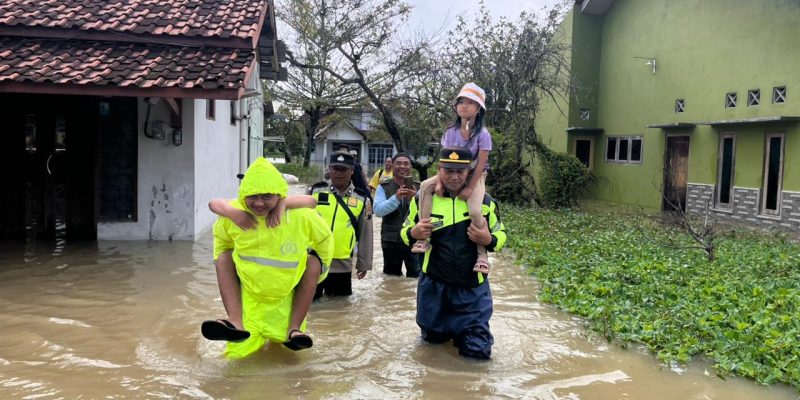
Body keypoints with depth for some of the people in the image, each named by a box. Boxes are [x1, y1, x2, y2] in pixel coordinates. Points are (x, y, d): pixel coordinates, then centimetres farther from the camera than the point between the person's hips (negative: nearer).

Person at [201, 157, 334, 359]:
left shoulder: (301, 215, -24)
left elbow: (325, 237, -2)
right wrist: (222, 268, 5)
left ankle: (294, 328, -16)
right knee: (224, 257, -15)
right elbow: (221, 238, 6)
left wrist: (320, 268, 6)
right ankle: (236, 322, -26)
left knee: (312, 262, -19)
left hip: (286, 297, -1)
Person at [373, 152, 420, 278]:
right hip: (391, 240, 0)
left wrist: (416, 197, -26)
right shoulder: (383, 187, 1)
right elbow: (378, 210, -13)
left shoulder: (418, 187, 3)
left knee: (416, 276, 0)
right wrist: (396, 198, -27)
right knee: (391, 276, 14)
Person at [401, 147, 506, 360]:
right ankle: (446, 328, 52)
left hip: (471, 289, -1)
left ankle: (465, 332, 35)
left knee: (478, 351, 1)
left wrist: (489, 240, -19)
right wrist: (413, 233, -18)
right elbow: (405, 233, 6)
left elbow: (501, 235, 5)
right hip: (434, 285, 1)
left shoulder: (483, 201, -4)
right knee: (433, 338, 17)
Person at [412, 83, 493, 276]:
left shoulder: (482, 134, -14)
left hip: (475, 176, -4)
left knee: (475, 211, -30)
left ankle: (482, 252, -9)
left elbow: (480, 164, -16)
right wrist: (440, 181, -20)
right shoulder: (451, 131, -3)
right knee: (425, 186, -22)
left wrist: (469, 188, -22)